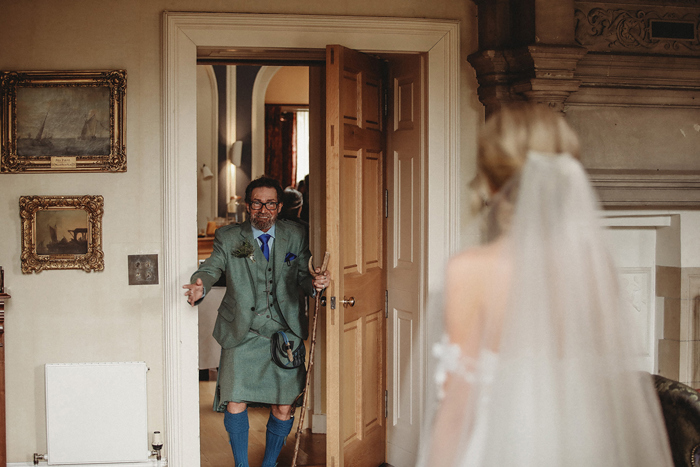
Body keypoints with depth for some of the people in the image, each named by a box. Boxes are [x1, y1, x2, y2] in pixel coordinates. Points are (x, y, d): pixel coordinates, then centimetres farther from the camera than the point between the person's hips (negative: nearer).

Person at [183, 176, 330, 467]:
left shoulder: (295, 236, 8)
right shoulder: (228, 238, 3)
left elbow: (302, 277, 7)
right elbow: (211, 268, -8)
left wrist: (315, 283, -17)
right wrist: (200, 286, -31)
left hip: (285, 333, 2)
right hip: (242, 333, -1)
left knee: (283, 407, 3)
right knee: (235, 403, -7)